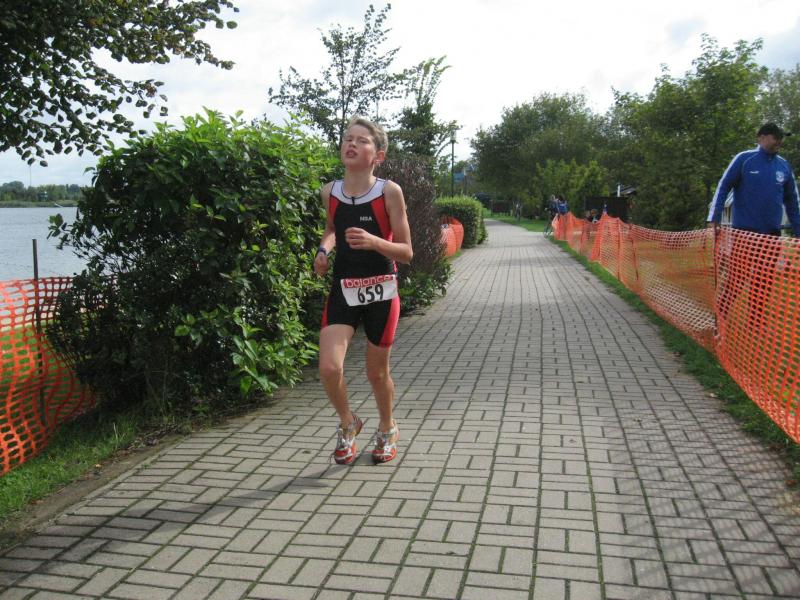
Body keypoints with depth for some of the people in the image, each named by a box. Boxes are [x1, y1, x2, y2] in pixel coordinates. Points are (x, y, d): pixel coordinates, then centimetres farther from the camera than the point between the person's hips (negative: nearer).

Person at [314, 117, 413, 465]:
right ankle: (348, 424, 17)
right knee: (329, 367, -14)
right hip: (343, 291, 2)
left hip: (381, 293, -2)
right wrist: (324, 249, 3)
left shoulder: (389, 192, -10)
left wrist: (374, 242, -26)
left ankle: (387, 429, 40)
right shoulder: (330, 192, 0)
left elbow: (406, 252, -9)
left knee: (377, 372, 10)